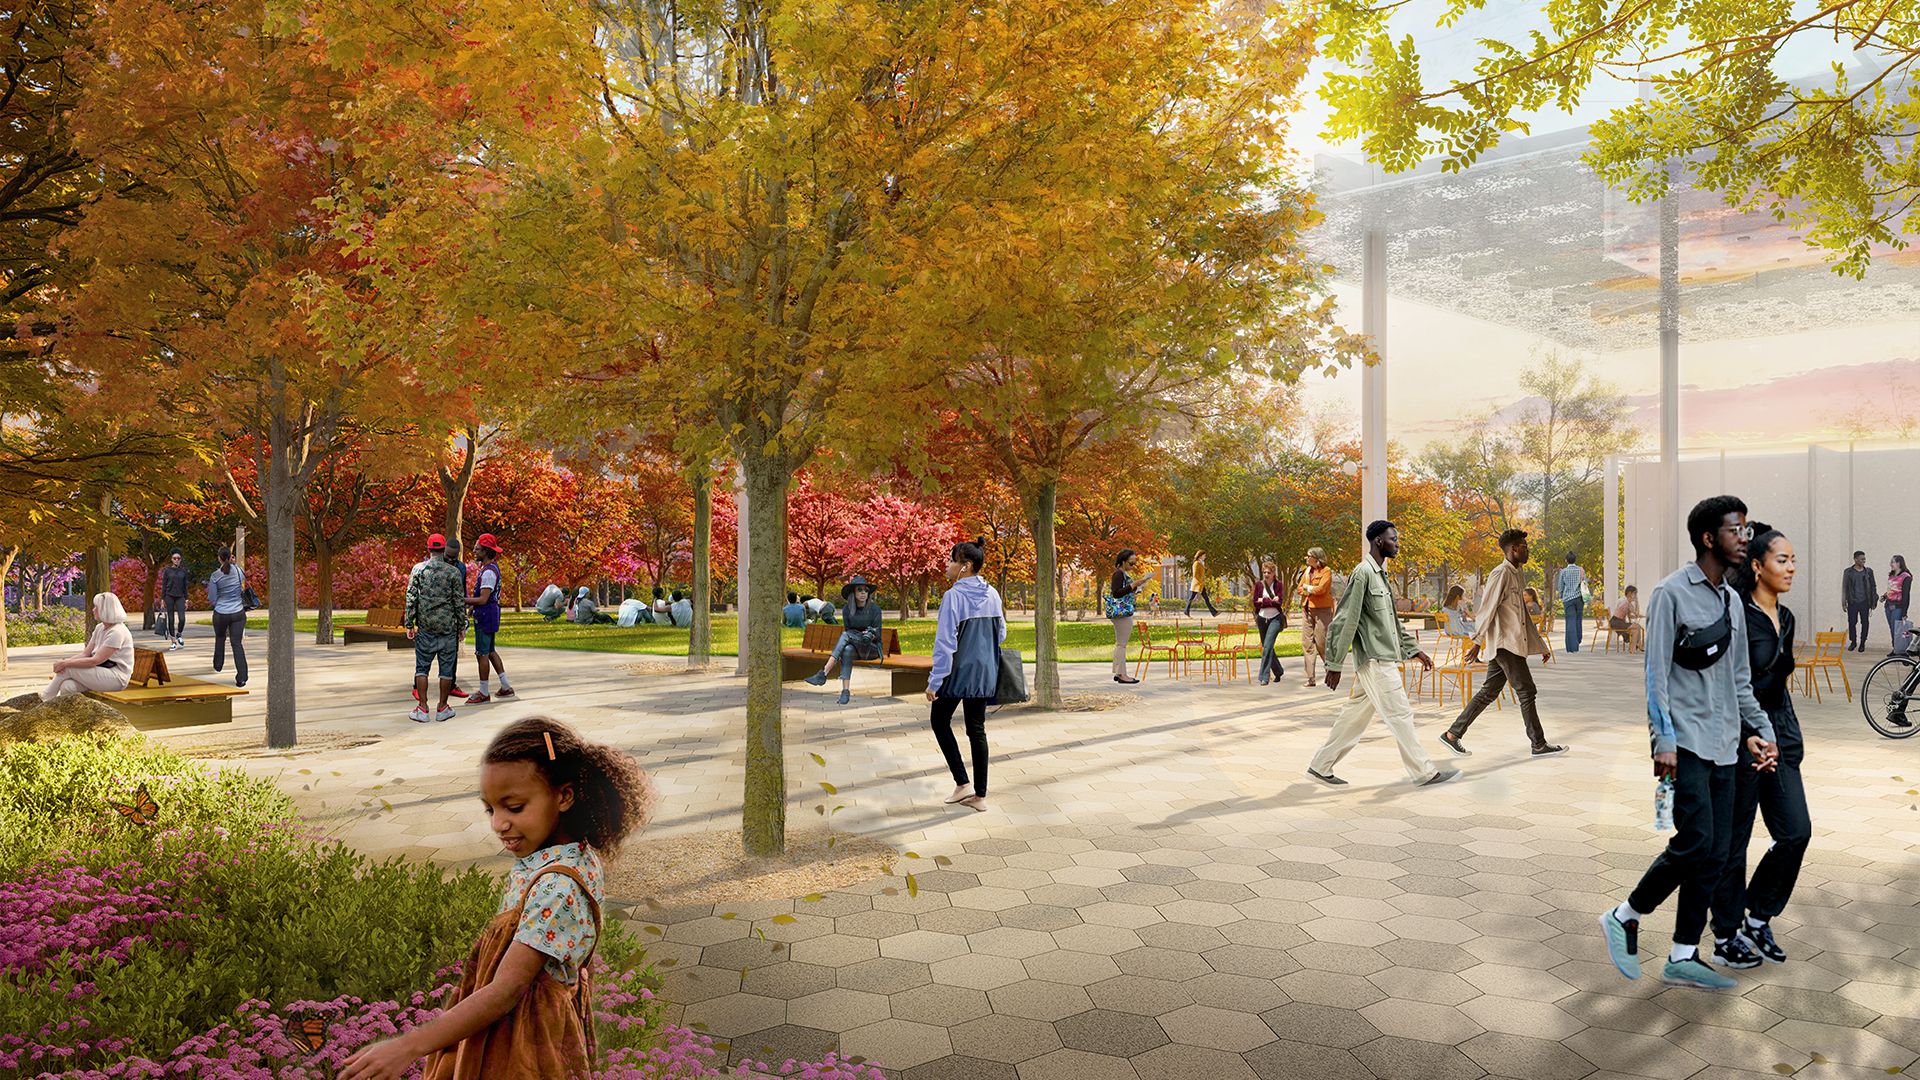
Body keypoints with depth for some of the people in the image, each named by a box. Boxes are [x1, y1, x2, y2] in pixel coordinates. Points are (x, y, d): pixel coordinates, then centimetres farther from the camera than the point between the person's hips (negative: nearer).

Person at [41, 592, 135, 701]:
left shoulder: (117, 632, -18)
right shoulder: (99, 628, 13)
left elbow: (95, 661, -20)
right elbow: (86, 653, 8)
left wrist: (66, 663, -15)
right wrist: (64, 661, -9)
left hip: (116, 678, -8)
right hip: (103, 672, 8)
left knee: (68, 669, -13)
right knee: (67, 686, -15)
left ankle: (44, 699, 7)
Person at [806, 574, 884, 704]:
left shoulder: (874, 609, -6)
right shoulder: (848, 609, 4)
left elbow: (877, 634, -5)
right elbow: (848, 630, 3)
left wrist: (869, 635, -28)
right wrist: (860, 635, -18)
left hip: (872, 648, -3)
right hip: (855, 647, 3)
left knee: (846, 635, -31)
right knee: (847, 650, -37)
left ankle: (823, 674, -41)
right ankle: (846, 691, -44)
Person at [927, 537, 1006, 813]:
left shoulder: (953, 596, -17)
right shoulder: (992, 594, 3)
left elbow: (945, 643, -17)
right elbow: (1001, 634, 11)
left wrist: (934, 681, -12)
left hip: (958, 673, -6)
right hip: (985, 673, 6)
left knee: (940, 721, 15)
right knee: (977, 729, 13)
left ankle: (963, 783, 7)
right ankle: (979, 795, 15)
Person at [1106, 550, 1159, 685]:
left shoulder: (1124, 574, 16)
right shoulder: (1119, 574, -14)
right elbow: (1116, 593, -23)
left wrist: (1137, 584, 14)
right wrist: (1133, 585, -25)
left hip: (1122, 612, 11)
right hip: (1121, 612, -11)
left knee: (1119, 643, 14)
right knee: (1122, 643, -7)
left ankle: (1118, 672, 20)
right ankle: (1121, 674, -5)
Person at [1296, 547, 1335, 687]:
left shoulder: (1326, 571, -5)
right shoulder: (1307, 571, 17)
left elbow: (1320, 588, -16)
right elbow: (1299, 588, 13)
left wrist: (1307, 588, -1)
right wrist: (1311, 590, -5)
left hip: (1322, 609, -7)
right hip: (1307, 609, 7)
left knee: (1321, 642, -5)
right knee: (1307, 643, 1)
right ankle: (1311, 678, 3)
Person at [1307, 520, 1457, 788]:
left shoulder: (1381, 575, 17)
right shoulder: (1363, 573, -13)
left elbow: (1393, 621, 25)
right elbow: (1344, 620, -16)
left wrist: (1415, 650, 22)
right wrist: (1335, 664, -17)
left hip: (1385, 659, 10)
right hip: (1375, 660, -10)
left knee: (1356, 716, 11)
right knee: (1401, 715, -1)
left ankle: (1321, 766, 16)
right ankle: (1424, 772, 10)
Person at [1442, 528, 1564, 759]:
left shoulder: (1515, 574, 20)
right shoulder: (1500, 573, -10)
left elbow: (1523, 615, 25)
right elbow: (1487, 609, -17)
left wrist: (1542, 644, 25)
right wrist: (1477, 642, -23)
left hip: (1508, 644, 10)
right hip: (1506, 644, -10)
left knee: (1488, 692, 9)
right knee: (1526, 692, -3)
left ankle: (1452, 734, 10)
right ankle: (1539, 745, 5)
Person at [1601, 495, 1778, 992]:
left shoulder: (1733, 600, 16)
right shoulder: (1672, 592, -6)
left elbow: (1740, 680, 22)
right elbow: (1656, 672, -11)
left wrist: (1761, 730, 13)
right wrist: (1663, 740, -17)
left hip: (1724, 746, 8)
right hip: (1687, 742, -8)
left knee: (1715, 854, 6)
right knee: (1695, 843, -13)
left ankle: (1683, 957, 14)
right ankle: (1624, 917, 6)